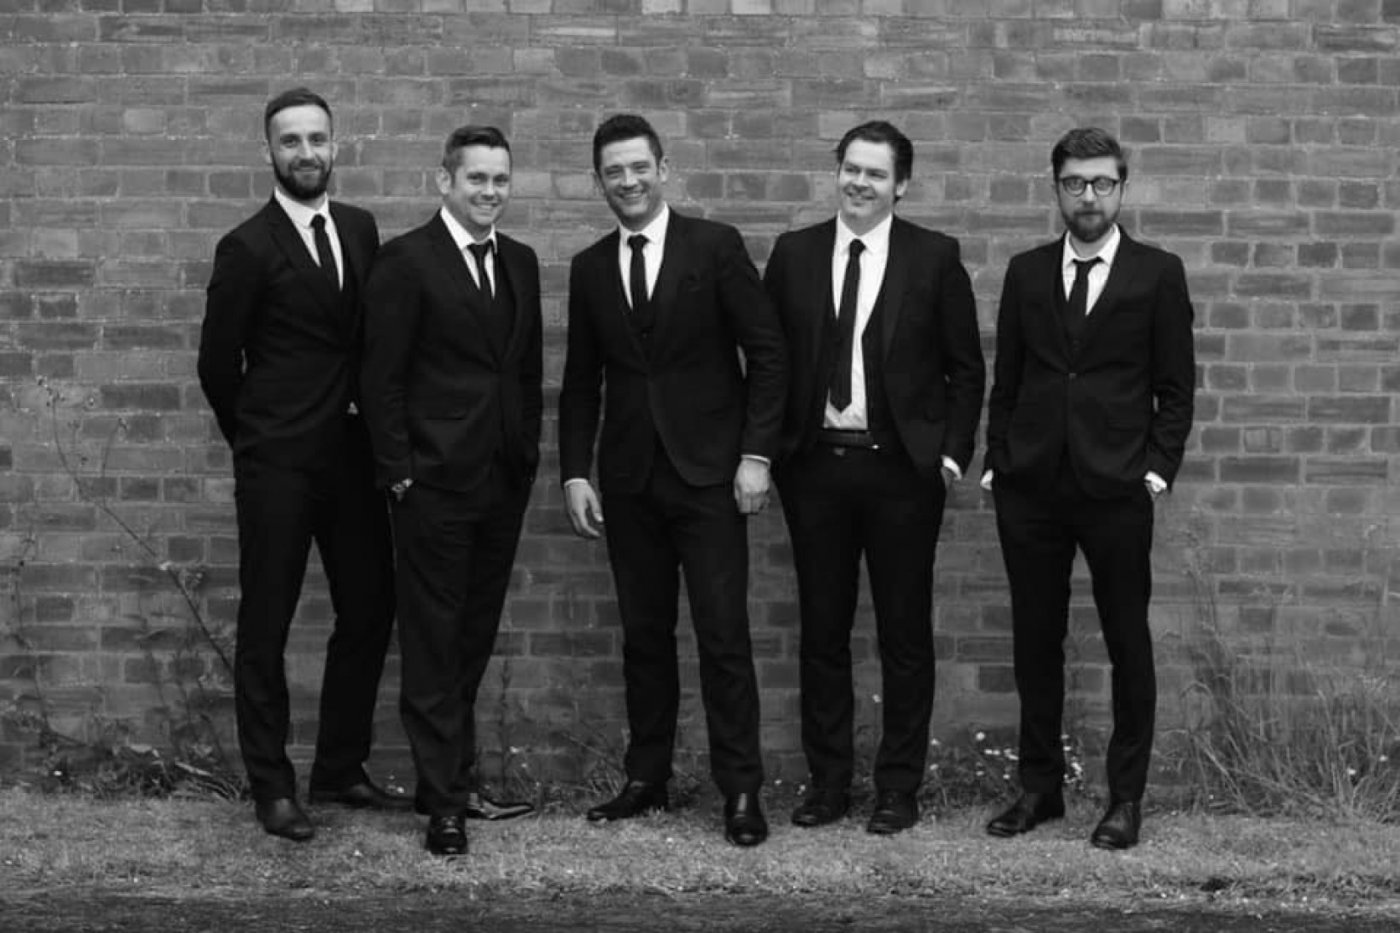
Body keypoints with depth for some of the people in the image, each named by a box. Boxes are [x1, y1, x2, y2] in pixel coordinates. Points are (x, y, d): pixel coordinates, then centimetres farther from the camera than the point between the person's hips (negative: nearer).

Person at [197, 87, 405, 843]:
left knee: (369, 612, 8)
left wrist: (373, 426, 8)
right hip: (277, 465, -5)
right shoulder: (248, 249, -7)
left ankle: (340, 770, 22)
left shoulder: (362, 230, 8)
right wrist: (256, 438, 8)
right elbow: (218, 362, -2)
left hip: (352, 456, 5)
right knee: (266, 625, 1)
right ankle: (272, 787, 10)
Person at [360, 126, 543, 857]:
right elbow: (381, 379, -8)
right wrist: (399, 473, -11)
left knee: (473, 640, 12)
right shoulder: (406, 261, -7)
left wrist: (528, 457, 10)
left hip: (503, 483, 6)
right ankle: (443, 802, 5)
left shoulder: (520, 263, 12)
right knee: (433, 647, 0)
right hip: (434, 482, -6)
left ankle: (457, 779, 22)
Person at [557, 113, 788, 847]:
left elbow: (767, 353, -3)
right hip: (628, 477, 4)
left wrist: (756, 455, -9)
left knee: (723, 635, -5)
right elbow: (580, 381, 13)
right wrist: (574, 473, 5)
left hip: (707, 472, -4)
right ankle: (646, 779, 17)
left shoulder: (715, 246, -2)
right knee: (643, 635, 8)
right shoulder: (589, 268, 10)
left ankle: (740, 791, 1)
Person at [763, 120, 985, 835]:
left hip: (903, 467, -2)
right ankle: (828, 782, 19)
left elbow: (966, 368, 3)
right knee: (821, 631, 8)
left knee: (905, 635, 4)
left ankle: (899, 788, 14)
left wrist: (951, 454, -5)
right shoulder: (793, 254, 6)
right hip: (814, 463, 2)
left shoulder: (934, 258, 0)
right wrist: (768, 447, 1)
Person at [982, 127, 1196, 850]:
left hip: (1117, 490, -3)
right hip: (1030, 489, 3)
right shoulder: (1026, 272, 11)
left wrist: (1157, 471, -6)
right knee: (1035, 642, 8)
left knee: (1128, 644, 3)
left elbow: (1176, 387, 2)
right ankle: (1039, 786, 19)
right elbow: (1005, 379, 12)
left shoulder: (1158, 274, 2)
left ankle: (1126, 798, 12)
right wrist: (996, 462, 5)